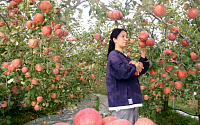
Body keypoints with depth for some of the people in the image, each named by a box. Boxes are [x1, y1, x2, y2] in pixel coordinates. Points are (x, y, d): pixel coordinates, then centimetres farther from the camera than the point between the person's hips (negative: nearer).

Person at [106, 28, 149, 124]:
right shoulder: (113, 55, -8)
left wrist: (143, 56, 13)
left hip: (132, 100, 9)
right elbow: (124, 71, -25)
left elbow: (139, 72, 21)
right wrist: (135, 67, -6)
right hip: (122, 101, -9)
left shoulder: (126, 58, 20)